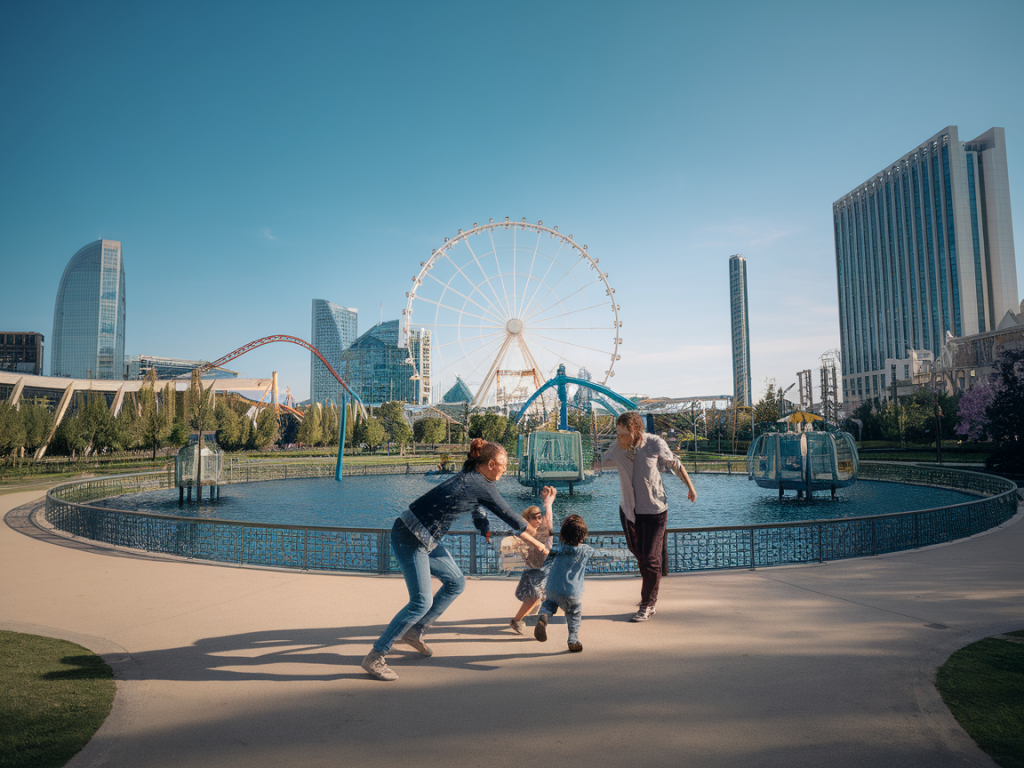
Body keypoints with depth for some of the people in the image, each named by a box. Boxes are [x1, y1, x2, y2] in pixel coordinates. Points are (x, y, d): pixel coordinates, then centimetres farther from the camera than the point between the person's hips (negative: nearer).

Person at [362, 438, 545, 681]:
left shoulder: (470, 478, 12)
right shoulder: (482, 486, -15)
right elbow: (510, 517, -3)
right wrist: (537, 534, 16)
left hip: (425, 539, 10)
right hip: (410, 540, -10)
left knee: (456, 583, 15)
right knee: (421, 603, -6)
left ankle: (414, 631, 26)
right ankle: (374, 657, 5)